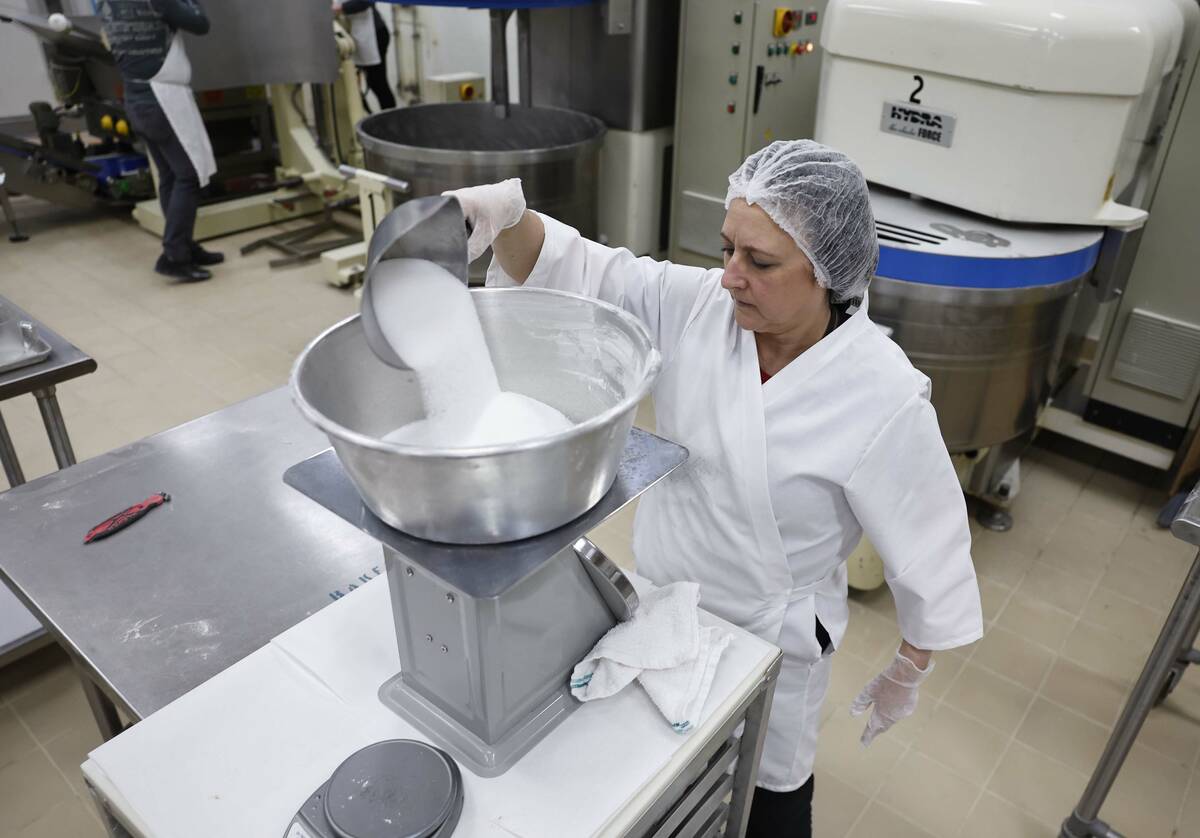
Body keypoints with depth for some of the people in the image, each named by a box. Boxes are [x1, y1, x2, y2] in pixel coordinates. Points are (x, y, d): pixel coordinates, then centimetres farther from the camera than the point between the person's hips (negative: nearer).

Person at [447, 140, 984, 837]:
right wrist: (507, 215, -37)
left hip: (768, 644, -4)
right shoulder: (698, 307, -15)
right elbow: (584, 273, -16)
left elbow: (928, 552, -15)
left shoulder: (882, 396, -27)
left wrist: (908, 675, -4)